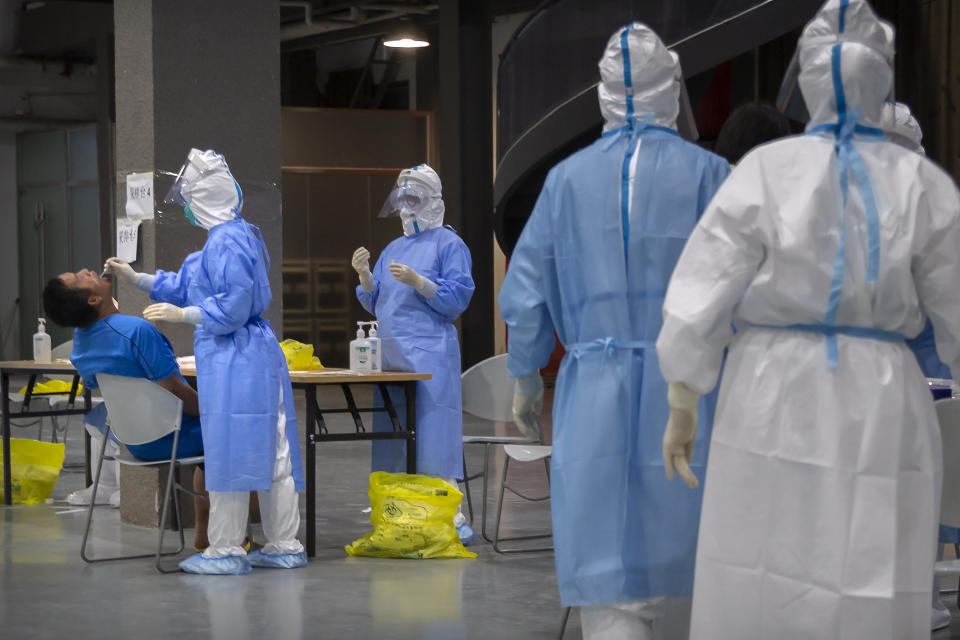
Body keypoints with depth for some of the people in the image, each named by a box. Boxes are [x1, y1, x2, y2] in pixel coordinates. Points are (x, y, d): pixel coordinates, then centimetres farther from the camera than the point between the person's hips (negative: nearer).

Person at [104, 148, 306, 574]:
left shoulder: (226, 242, -16)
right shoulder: (238, 235, 17)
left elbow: (233, 308, -20)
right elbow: (186, 286, 26)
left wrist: (182, 314, -10)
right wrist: (134, 278, 26)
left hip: (232, 361, -10)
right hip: (258, 354, 10)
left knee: (229, 455, -3)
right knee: (270, 454, 10)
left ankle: (226, 551, 4)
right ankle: (284, 546, 15)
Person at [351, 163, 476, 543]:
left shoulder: (449, 244, 1)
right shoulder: (394, 249, 22)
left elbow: (458, 298, -9)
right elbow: (375, 304, 21)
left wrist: (417, 281, -20)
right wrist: (365, 276, 3)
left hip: (431, 356, -7)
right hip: (391, 355, 7)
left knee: (433, 432, -12)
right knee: (391, 434, 6)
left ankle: (452, 518, -13)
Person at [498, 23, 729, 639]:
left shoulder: (568, 178, 4)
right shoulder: (707, 173, -1)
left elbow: (526, 297, 6)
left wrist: (526, 379, 19)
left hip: (594, 397, 1)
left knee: (610, 587, 0)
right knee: (671, 543, 16)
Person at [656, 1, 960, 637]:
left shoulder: (766, 170, -4)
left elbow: (700, 298, -5)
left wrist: (681, 407, 5)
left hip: (773, 398, 0)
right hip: (881, 408, 0)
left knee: (758, 588, 6)